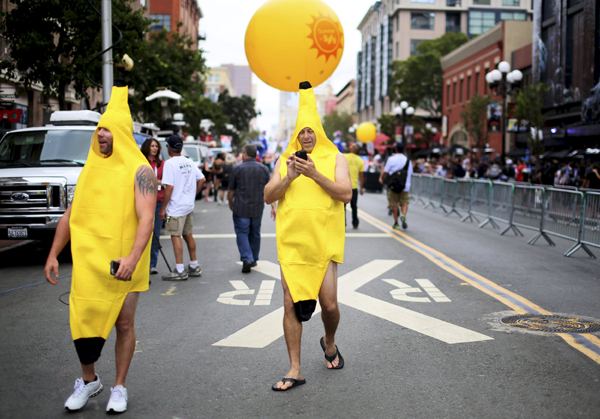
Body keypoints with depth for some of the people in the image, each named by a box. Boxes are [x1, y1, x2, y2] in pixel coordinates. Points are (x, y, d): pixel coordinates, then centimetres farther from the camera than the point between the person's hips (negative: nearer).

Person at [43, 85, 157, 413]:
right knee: (82, 322, 3)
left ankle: (119, 387, 21)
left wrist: (132, 257, -31)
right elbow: (71, 214, 14)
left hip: (122, 263, -4)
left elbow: (146, 218, -17)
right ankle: (88, 381, 25)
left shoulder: (139, 170, -6)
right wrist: (53, 255, 8)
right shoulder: (90, 168, 11)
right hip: (87, 260, 4)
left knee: (124, 324, 5)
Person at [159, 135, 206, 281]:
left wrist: (163, 208, -14)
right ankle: (194, 267, 23)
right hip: (189, 206, 8)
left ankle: (180, 271, -4)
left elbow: (169, 187, -19)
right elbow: (201, 179, 12)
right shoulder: (189, 162, 9)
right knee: (188, 235, 16)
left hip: (176, 207, -8)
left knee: (176, 236, -4)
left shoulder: (169, 163, -14)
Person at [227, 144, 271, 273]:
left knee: (242, 233, 1)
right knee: (255, 234, 15)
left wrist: (231, 203, 14)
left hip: (241, 208, -3)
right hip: (257, 208, 3)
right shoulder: (264, 169, 3)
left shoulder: (238, 169, -7)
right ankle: (254, 259, 25)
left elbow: (231, 191, -2)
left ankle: (247, 259, -15)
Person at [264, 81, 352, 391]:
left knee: (329, 304, -3)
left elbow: (346, 194, -7)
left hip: (323, 241, -2)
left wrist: (314, 174, -15)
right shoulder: (284, 160, 11)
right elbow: (268, 197, 6)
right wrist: (288, 177, -11)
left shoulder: (334, 158, 5)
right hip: (291, 242, 2)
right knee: (291, 304, 0)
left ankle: (329, 343, 31)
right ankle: (295, 370, 10)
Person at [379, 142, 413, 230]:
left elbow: (385, 171, -3)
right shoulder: (408, 160, 5)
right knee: (404, 202, 9)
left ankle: (396, 223, 9)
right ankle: (403, 215, -21)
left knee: (394, 204, 6)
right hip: (405, 186, 2)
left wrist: (381, 178, 15)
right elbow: (410, 173, 13)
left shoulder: (391, 159, -5)